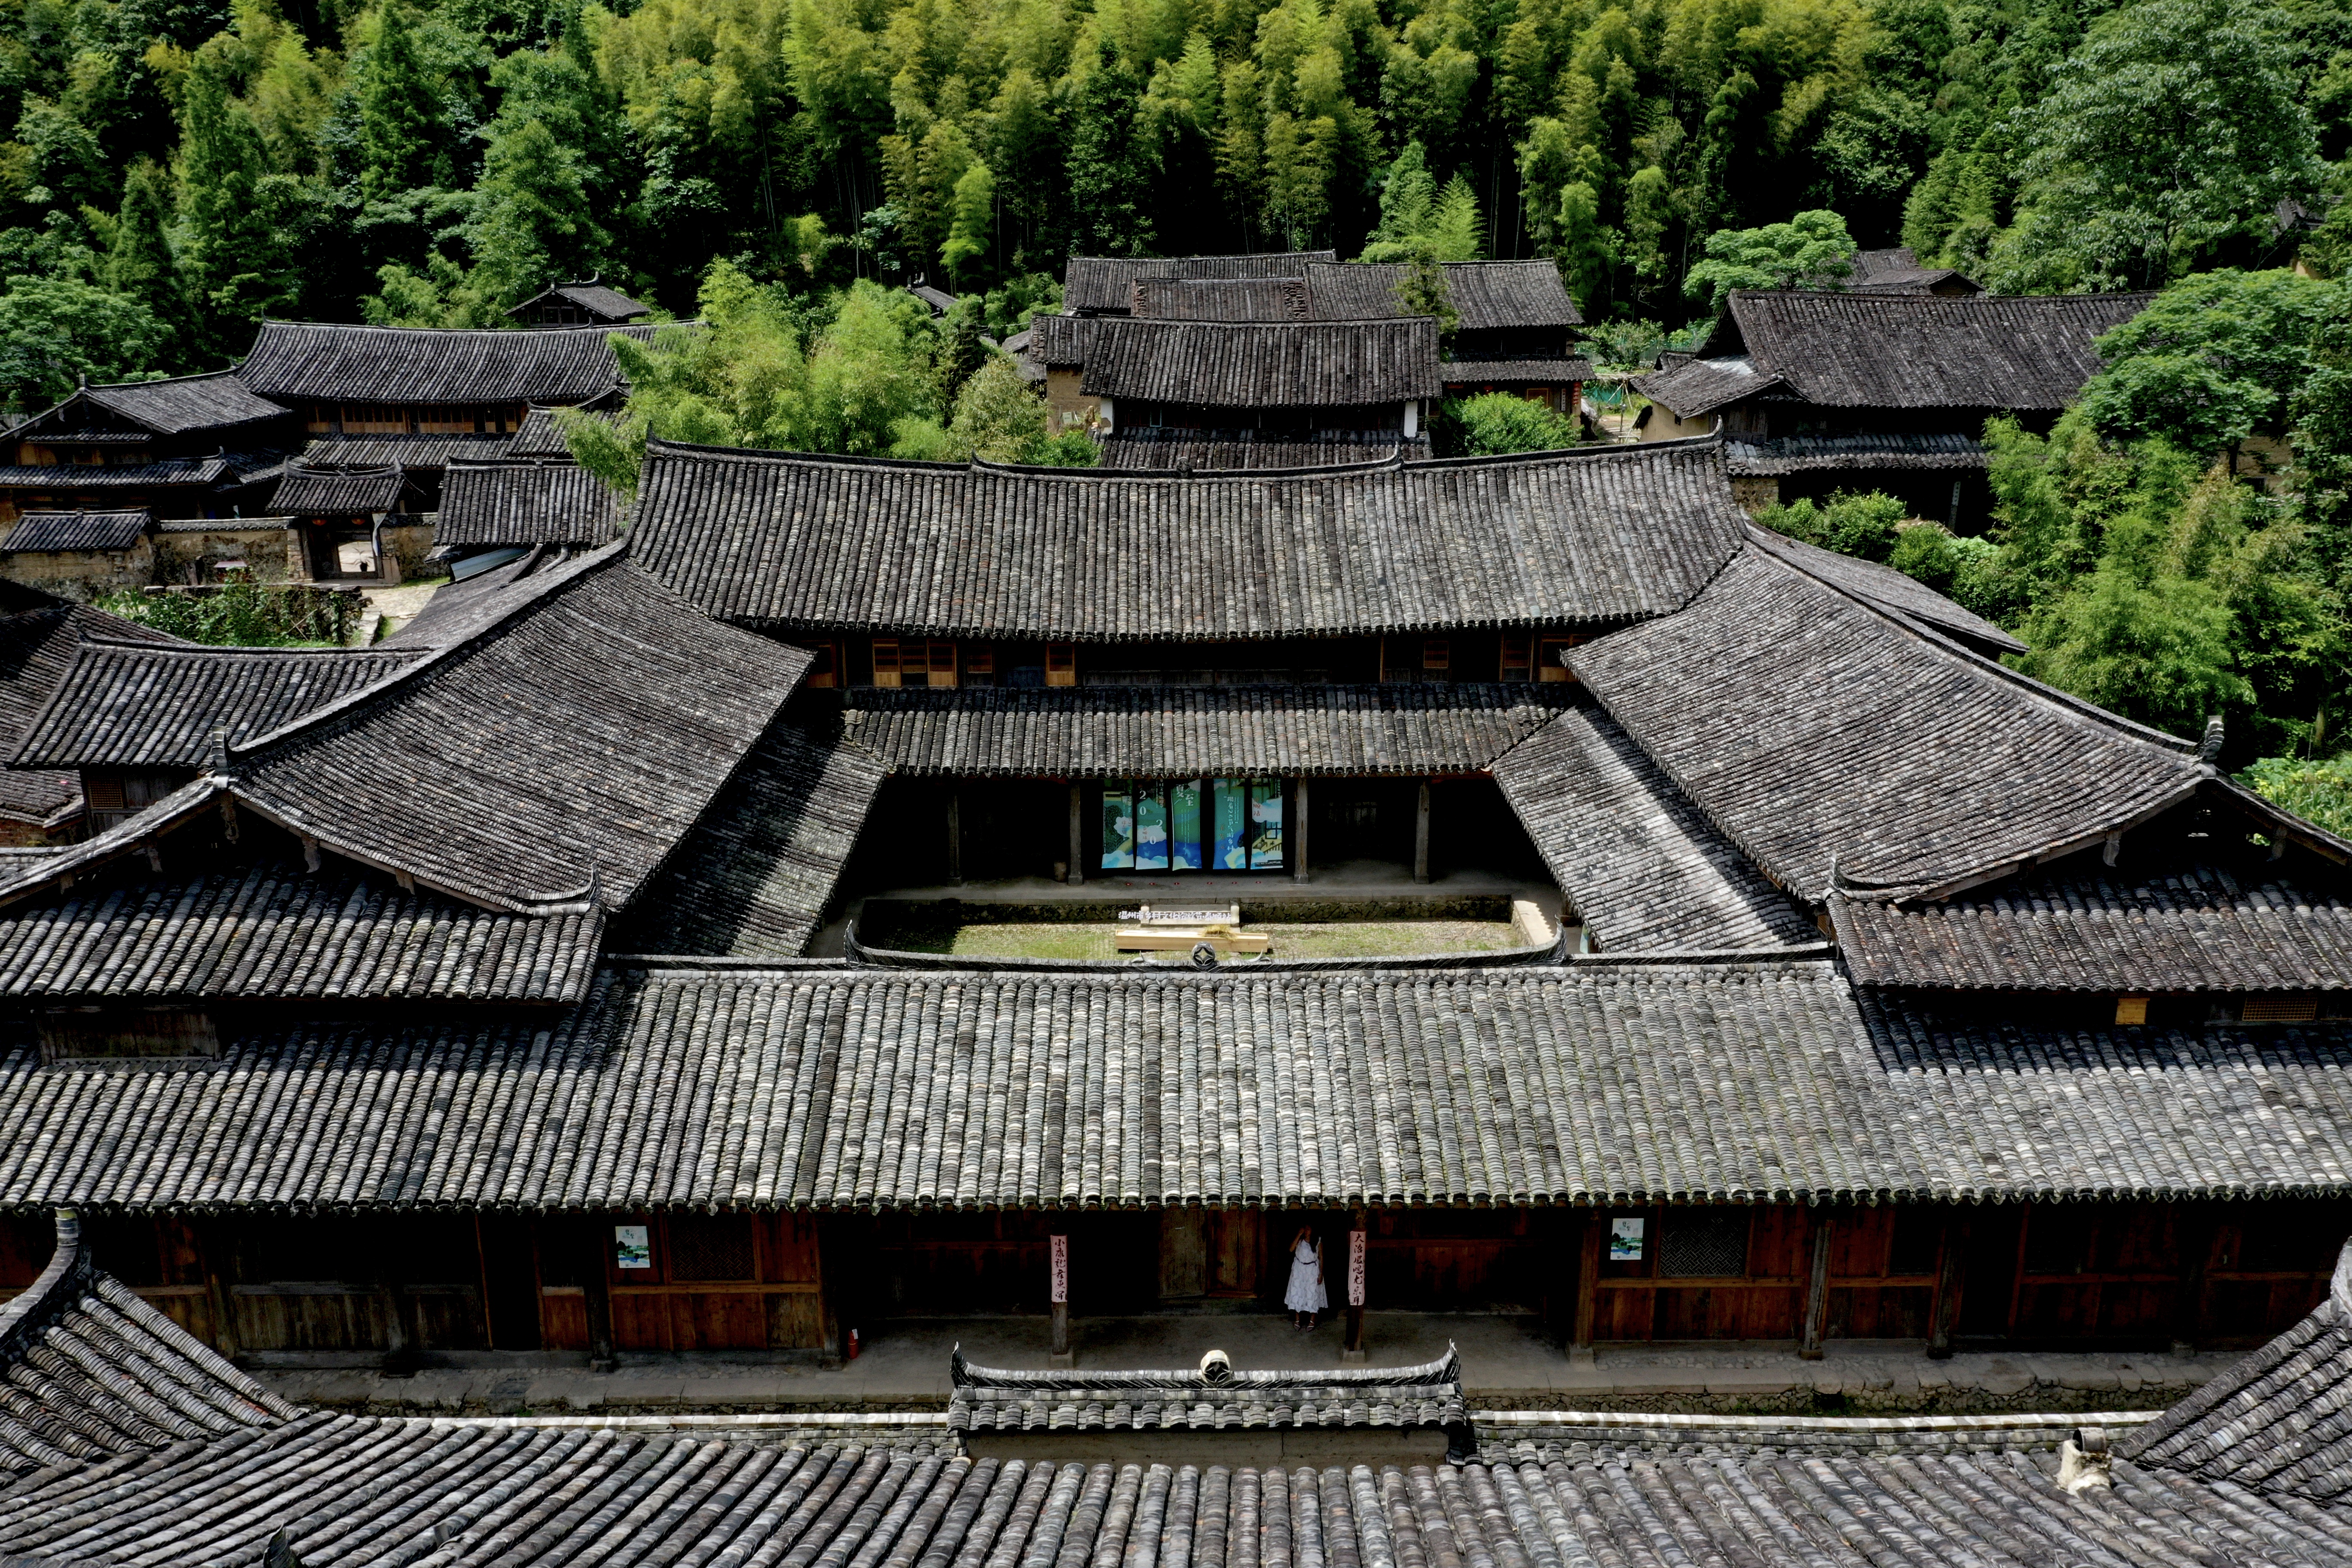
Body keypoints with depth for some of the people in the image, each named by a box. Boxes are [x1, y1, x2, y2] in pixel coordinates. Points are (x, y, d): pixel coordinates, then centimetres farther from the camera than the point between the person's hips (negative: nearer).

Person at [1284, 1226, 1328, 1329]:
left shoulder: (1318, 1242, -6)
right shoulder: (1299, 1240, -3)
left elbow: (1321, 1258, -2)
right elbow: (1291, 1249, -19)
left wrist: (1321, 1274, -6)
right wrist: (1299, 1235, -22)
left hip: (1313, 1270, -2)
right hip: (1299, 1270, 2)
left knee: (1312, 1294, 3)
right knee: (1297, 1293, 3)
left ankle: (1312, 1321, 16)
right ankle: (1297, 1319, 15)